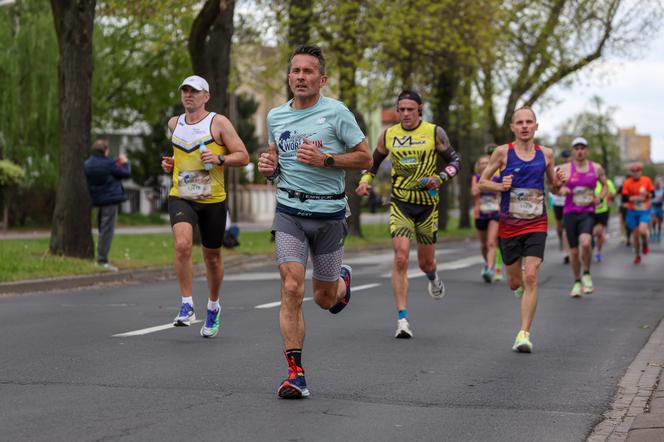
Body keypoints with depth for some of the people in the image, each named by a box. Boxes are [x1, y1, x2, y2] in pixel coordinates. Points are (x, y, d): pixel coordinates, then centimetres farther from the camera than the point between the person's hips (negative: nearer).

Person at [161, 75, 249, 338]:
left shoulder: (219, 123, -5)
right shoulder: (174, 124, 9)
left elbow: (243, 157, -5)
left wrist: (219, 159, -22)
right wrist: (170, 164, 7)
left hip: (213, 200, -1)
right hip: (181, 198, 2)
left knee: (212, 257, 12)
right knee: (182, 244, -25)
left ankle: (213, 306, 37)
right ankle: (187, 307, -17)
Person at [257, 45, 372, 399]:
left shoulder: (336, 112, -5)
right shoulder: (275, 116, 8)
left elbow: (365, 158, -3)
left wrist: (325, 160, -16)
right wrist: (269, 167, 1)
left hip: (329, 213, -2)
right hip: (289, 212, 2)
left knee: (324, 299, 10)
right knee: (291, 289, -15)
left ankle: (342, 281, 49)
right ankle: (296, 373, -11)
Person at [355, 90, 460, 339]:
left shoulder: (435, 133, -3)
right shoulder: (388, 135, 3)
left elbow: (454, 161, 4)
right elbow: (374, 161, 18)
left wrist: (439, 179, -14)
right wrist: (365, 181, 0)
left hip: (427, 204, 0)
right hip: (400, 204, 0)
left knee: (426, 262, 11)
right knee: (401, 258, -16)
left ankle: (433, 277, 52)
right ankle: (402, 320, -13)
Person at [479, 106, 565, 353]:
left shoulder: (546, 154, 4)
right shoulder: (503, 152, -3)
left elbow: (554, 187, 17)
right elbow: (482, 182, 2)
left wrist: (558, 183, -6)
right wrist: (500, 186, -17)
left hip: (536, 225, 0)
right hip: (509, 225, 0)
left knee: (530, 277, -15)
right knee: (515, 283, 9)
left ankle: (524, 334, -12)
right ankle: (521, 287, 48)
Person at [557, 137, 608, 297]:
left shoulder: (596, 168, 5)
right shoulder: (565, 169, 0)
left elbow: (605, 185, 19)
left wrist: (600, 198, 0)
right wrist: (561, 190, -15)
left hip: (588, 213, -1)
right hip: (570, 213, 1)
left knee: (585, 243, -26)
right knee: (574, 251, 4)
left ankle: (586, 274, 0)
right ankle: (577, 282, 26)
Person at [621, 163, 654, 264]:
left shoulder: (647, 180, -2)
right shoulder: (627, 182, -4)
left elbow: (652, 194, 4)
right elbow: (625, 197, -8)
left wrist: (647, 194, -17)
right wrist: (636, 198, -19)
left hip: (644, 211, -1)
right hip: (632, 212, 1)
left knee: (642, 230, -23)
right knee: (635, 234, 6)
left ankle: (645, 244, 12)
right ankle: (637, 255, 26)